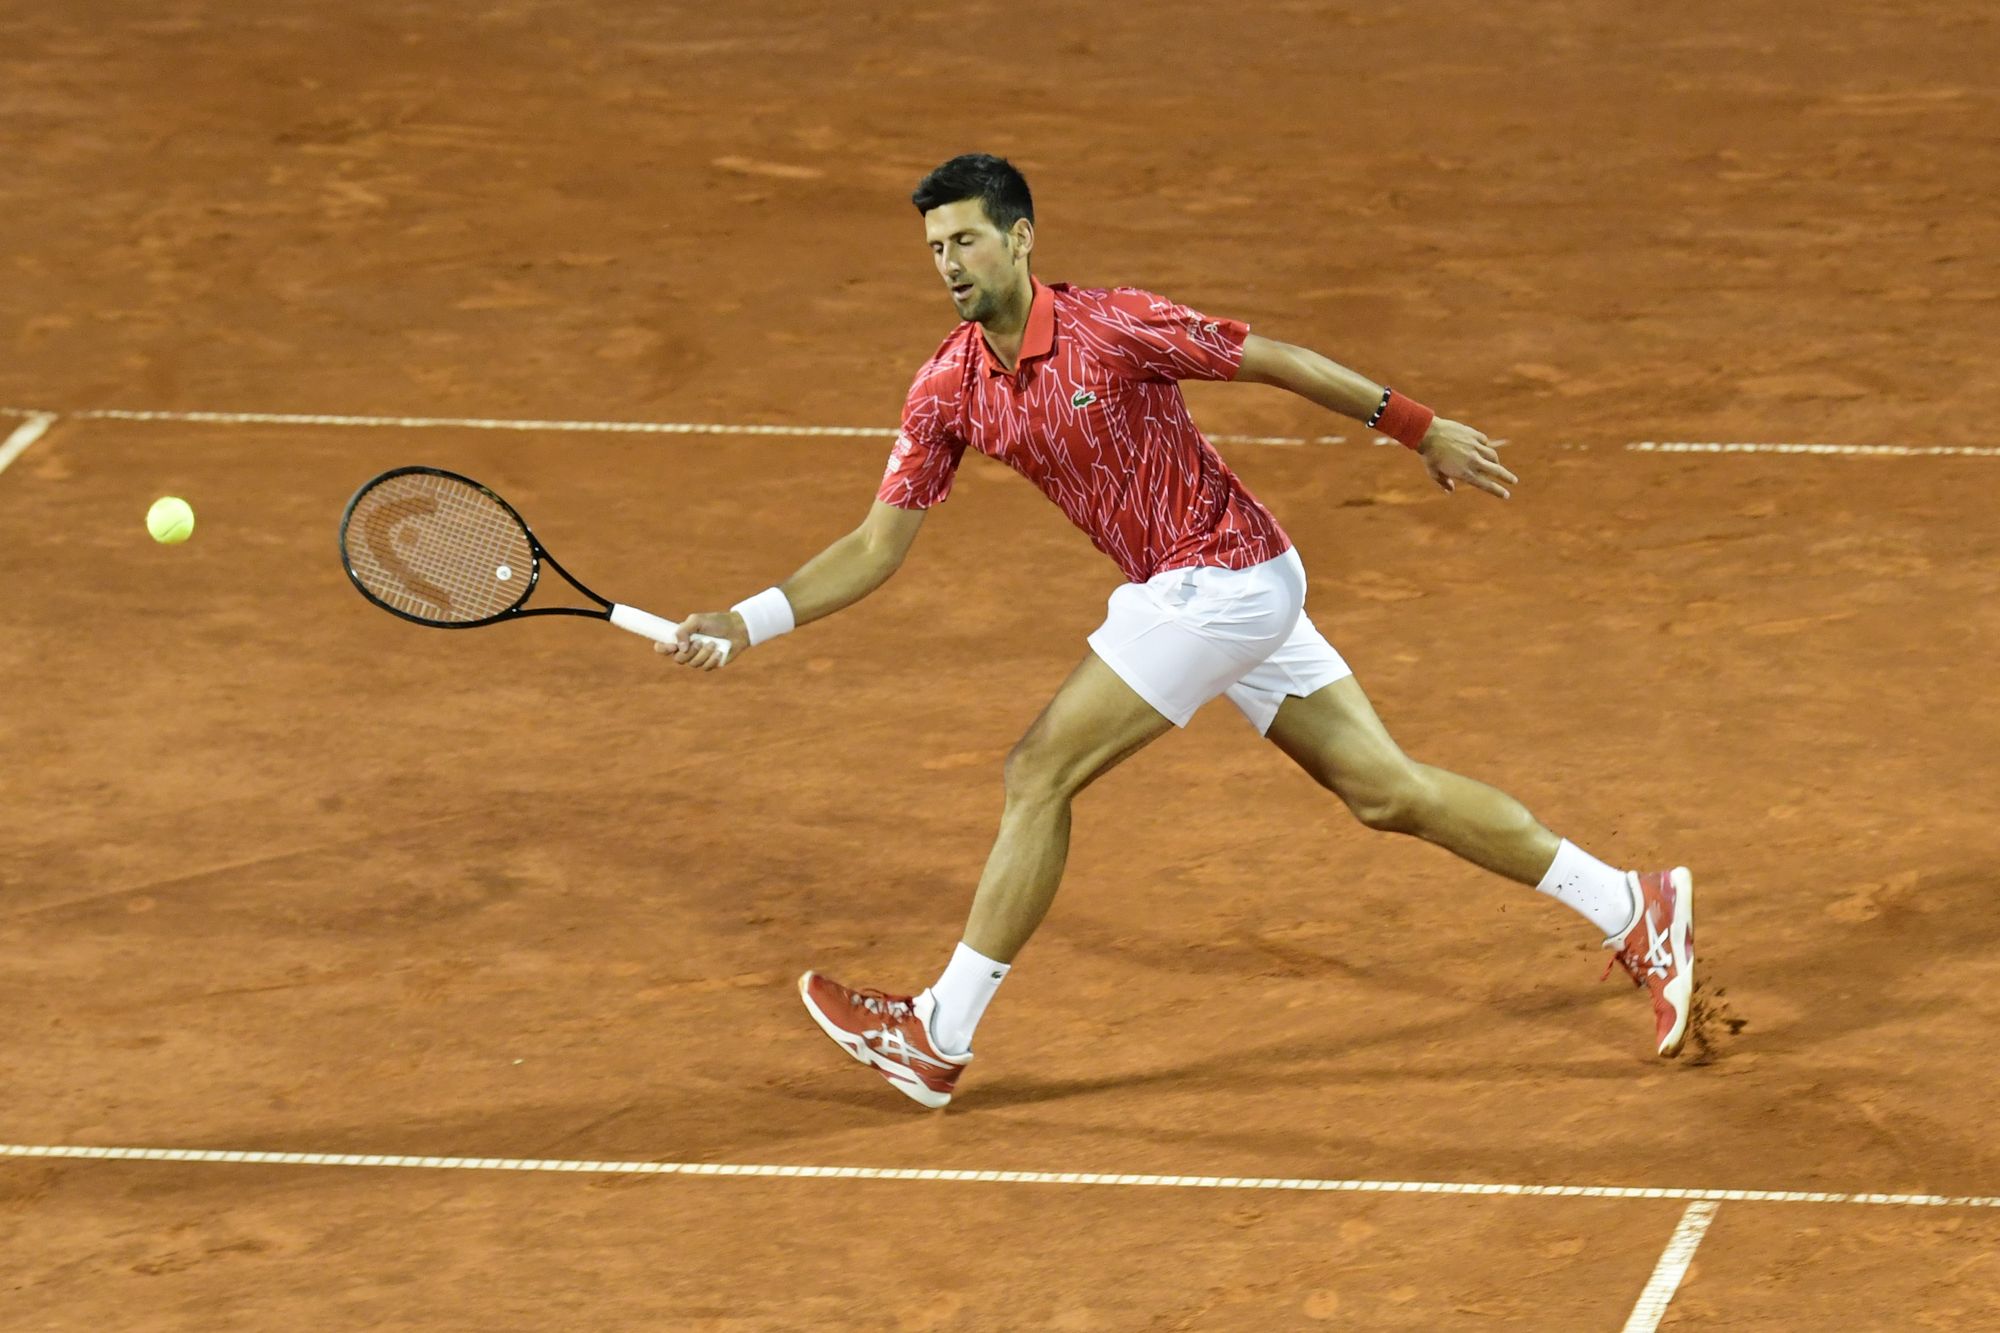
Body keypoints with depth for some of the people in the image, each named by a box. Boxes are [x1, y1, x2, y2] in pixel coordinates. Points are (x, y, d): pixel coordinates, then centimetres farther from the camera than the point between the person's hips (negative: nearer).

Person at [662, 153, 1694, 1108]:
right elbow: (876, 548, 2)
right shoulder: (948, 390, 1)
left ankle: (939, 1039, -4)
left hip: (1223, 577, -7)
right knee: (1387, 792, 10)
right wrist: (749, 622, -10)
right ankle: (1632, 908, 19)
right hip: (1184, 592, 7)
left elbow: (1276, 362, -7)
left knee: (1038, 775, -11)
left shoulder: (1115, 328, -18)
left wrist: (1420, 429, 1)